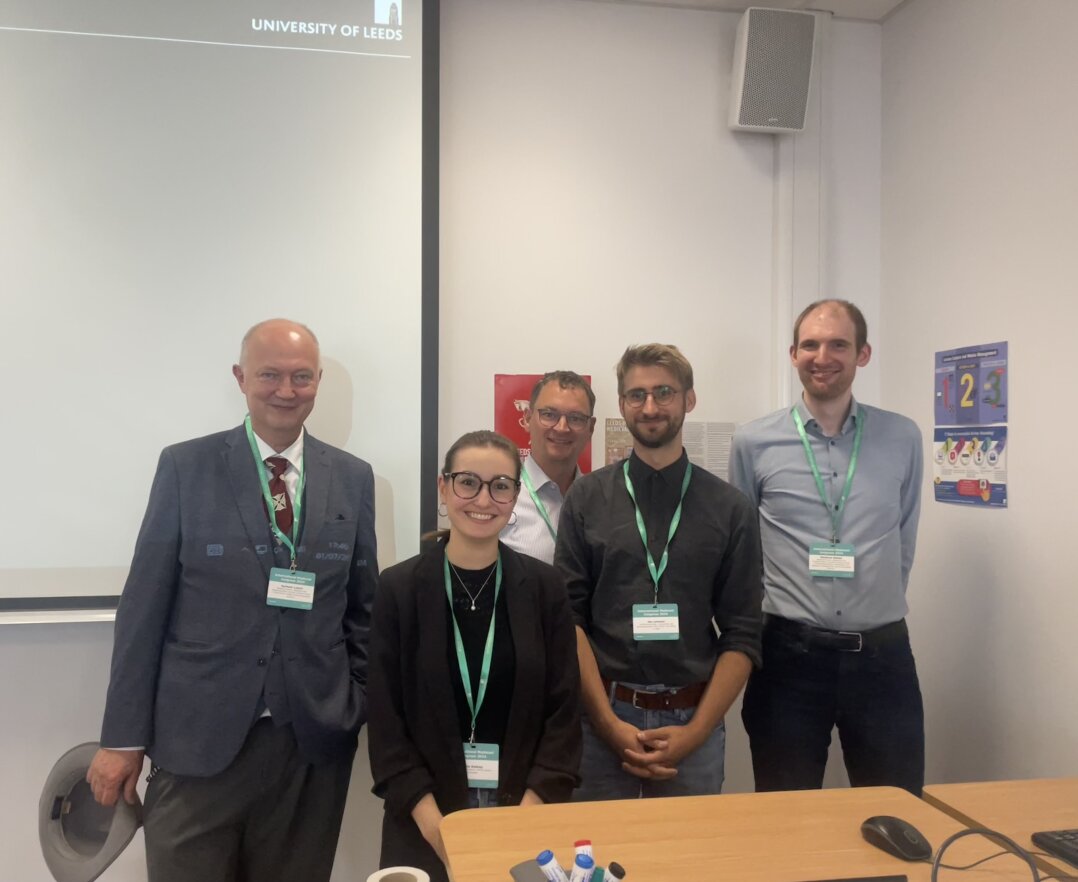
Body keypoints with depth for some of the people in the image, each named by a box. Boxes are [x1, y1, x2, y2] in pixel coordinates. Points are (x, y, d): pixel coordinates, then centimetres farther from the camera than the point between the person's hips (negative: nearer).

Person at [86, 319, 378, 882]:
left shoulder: (352, 477, 4)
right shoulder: (186, 467, -3)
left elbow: (363, 604, 9)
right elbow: (144, 607, -3)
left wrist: (359, 704, 5)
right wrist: (123, 735, -3)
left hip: (315, 737, 2)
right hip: (198, 737, -2)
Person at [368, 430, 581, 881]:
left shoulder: (545, 586, -3)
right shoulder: (398, 587, -6)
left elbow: (564, 711, -3)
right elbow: (385, 719, -5)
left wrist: (527, 816, -11)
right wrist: (435, 824, -13)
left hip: (526, 810, 1)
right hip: (426, 819, 0)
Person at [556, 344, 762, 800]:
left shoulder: (731, 509, 1)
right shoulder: (586, 499, 0)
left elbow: (743, 635, 0)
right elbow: (569, 619, -3)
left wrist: (695, 732, -8)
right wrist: (610, 723, -10)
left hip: (694, 722, 1)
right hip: (601, 718, 0)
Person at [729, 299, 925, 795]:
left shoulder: (903, 438, 2)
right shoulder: (754, 443, -3)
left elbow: (904, 540, 12)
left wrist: (879, 606, 13)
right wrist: (760, 621, 7)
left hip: (882, 655, 2)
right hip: (789, 655, -1)